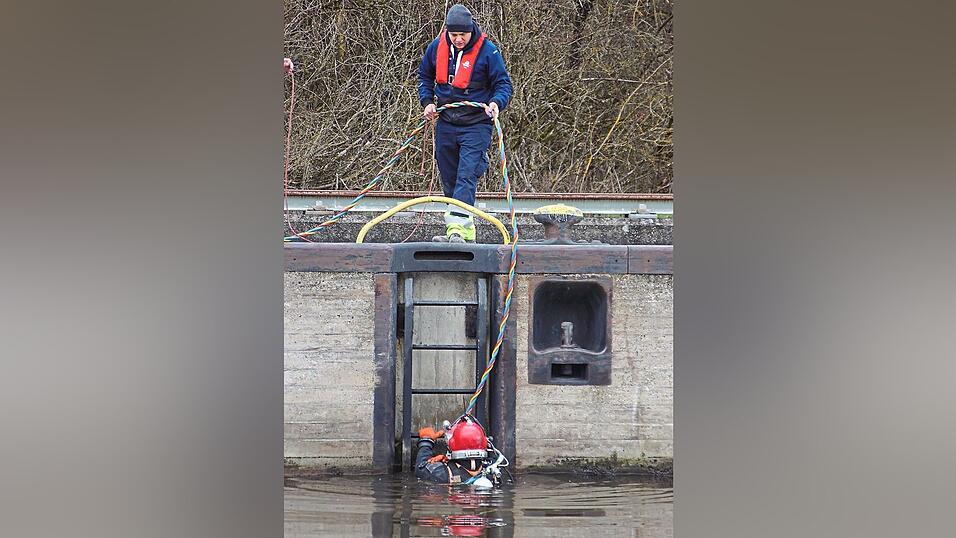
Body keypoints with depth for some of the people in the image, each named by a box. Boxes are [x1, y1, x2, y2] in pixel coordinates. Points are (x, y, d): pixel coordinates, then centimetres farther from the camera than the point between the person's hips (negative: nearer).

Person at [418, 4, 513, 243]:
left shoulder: (487, 51, -12)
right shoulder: (436, 47, 1)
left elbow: (503, 84, -5)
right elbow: (424, 76, 19)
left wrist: (496, 103, -25)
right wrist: (427, 101, 4)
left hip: (476, 125, -5)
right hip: (446, 123, 5)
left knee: (466, 177, -18)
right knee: (449, 180, 10)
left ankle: (457, 230, -28)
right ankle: (466, 232, 20)